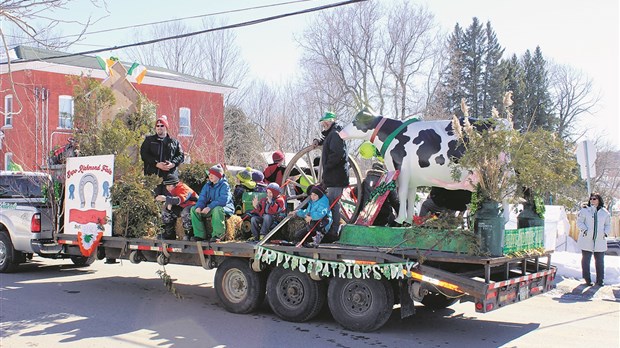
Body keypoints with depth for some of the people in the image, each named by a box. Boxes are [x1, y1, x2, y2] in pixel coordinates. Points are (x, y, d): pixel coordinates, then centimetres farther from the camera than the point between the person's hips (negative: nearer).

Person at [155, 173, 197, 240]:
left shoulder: (182, 188, -24)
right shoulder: (171, 189, 3)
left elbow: (181, 200, -41)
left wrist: (166, 198, -46)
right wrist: (168, 203, -17)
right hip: (182, 207, 9)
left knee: (185, 213, -40)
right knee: (165, 209, 6)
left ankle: (189, 234, -22)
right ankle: (169, 234, 10)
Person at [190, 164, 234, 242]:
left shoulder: (224, 185, -12)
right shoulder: (207, 185, 11)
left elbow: (223, 200, -25)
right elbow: (202, 198, 6)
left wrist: (210, 207, -34)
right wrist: (199, 206, -18)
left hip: (225, 208, -7)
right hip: (210, 209, 7)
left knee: (217, 209, -41)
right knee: (194, 209, -6)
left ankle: (217, 235, -32)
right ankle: (200, 234, -11)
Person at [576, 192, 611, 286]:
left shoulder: (604, 212, 8)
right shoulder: (584, 210, 0)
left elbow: (608, 225, 14)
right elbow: (579, 222, -2)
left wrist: (606, 233, -3)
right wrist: (584, 230, -18)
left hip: (600, 241, 2)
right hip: (586, 240, -2)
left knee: (600, 261, 7)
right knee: (586, 260, 3)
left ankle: (600, 280, 16)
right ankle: (587, 279, 12)